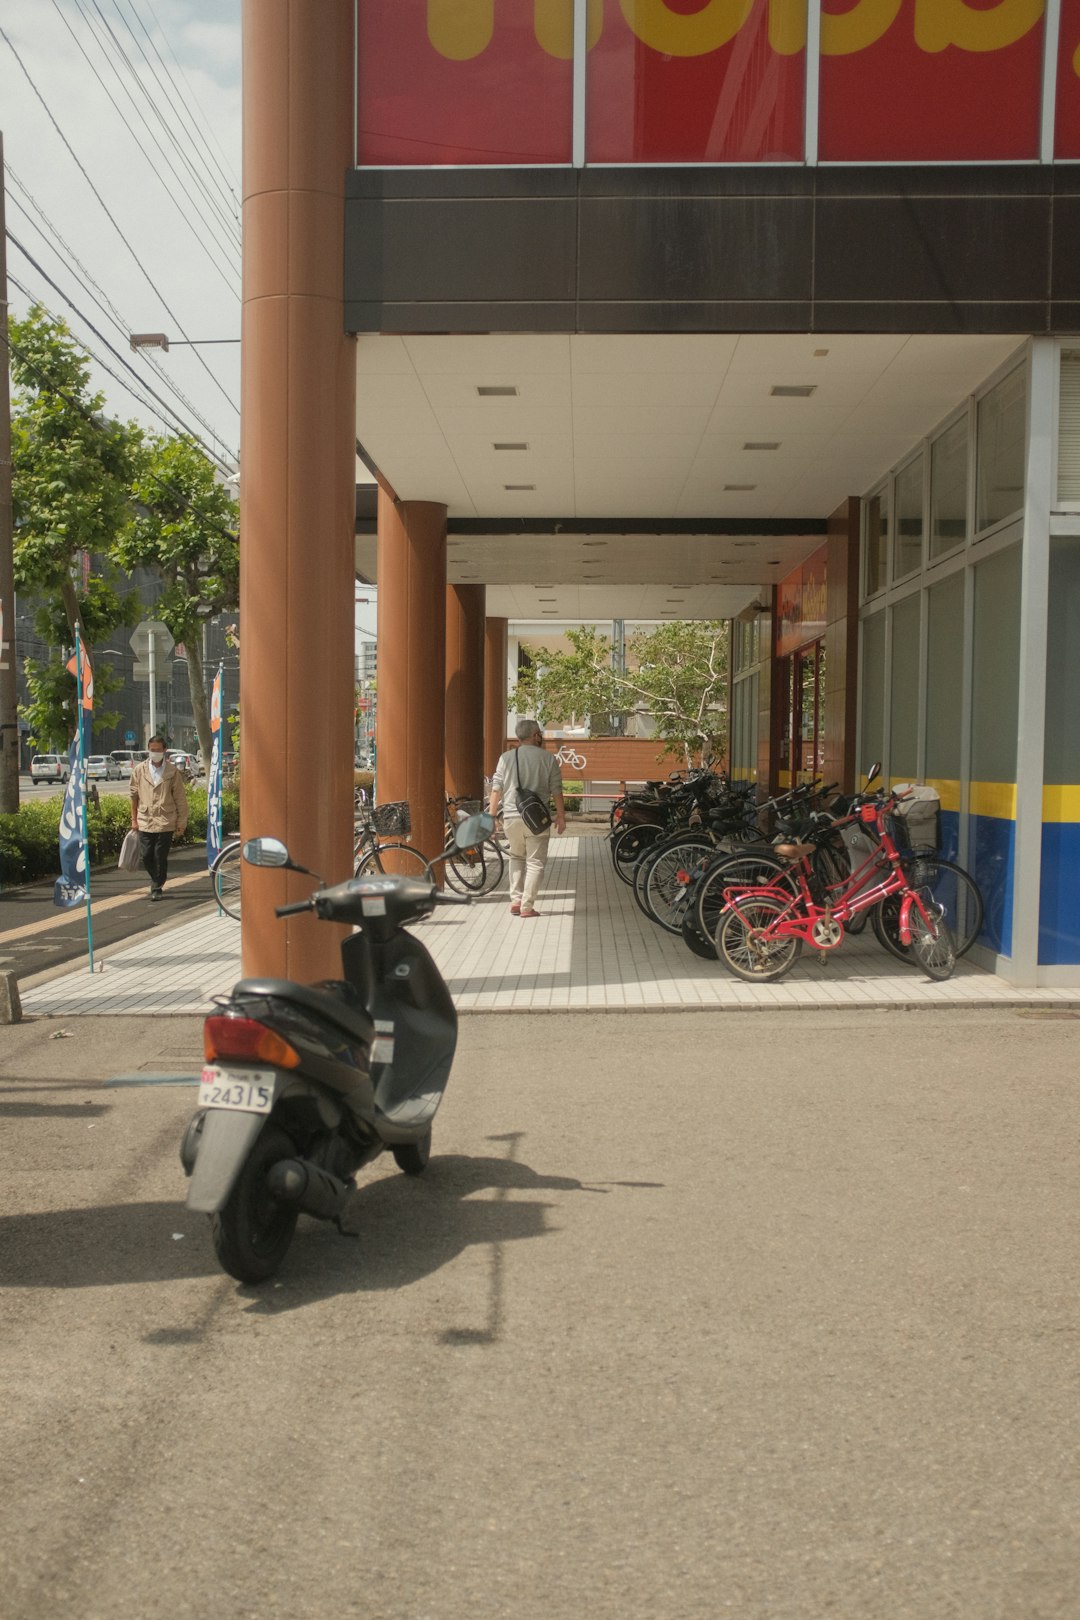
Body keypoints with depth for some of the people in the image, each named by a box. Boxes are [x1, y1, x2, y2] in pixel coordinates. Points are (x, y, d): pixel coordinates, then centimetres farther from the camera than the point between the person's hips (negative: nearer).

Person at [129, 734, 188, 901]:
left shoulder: (172, 771, 0)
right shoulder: (139, 769, 4)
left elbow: (180, 798, 3)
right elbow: (134, 795, 10)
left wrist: (181, 823, 1)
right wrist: (134, 819, 9)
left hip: (165, 822, -2)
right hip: (145, 821, 2)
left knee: (160, 857, -1)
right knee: (145, 856, 3)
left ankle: (157, 887, 14)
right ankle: (157, 880, 29)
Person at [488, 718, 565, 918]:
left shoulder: (506, 758, 4)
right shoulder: (548, 759, -1)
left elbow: (496, 789, 2)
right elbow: (556, 791, 0)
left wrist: (491, 816, 7)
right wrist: (561, 815, 10)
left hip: (511, 817, 3)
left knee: (516, 857, 20)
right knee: (535, 862, 4)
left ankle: (516, 900, 11)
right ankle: (527, 906, -1)